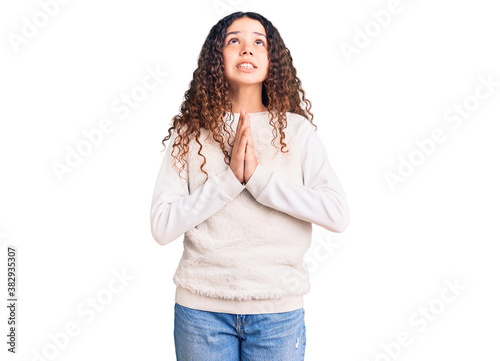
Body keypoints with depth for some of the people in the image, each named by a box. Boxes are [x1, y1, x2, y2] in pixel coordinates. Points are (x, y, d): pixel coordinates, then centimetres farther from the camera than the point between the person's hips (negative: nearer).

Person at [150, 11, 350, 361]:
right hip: (201, 307, 0)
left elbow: (338, 213, -11)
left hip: (278, 310, 0)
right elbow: (162, 226, -9)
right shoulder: (190, 133, -1)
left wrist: (259, 177, -17)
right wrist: (230, 178, -17)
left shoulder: (297, 130, -1)